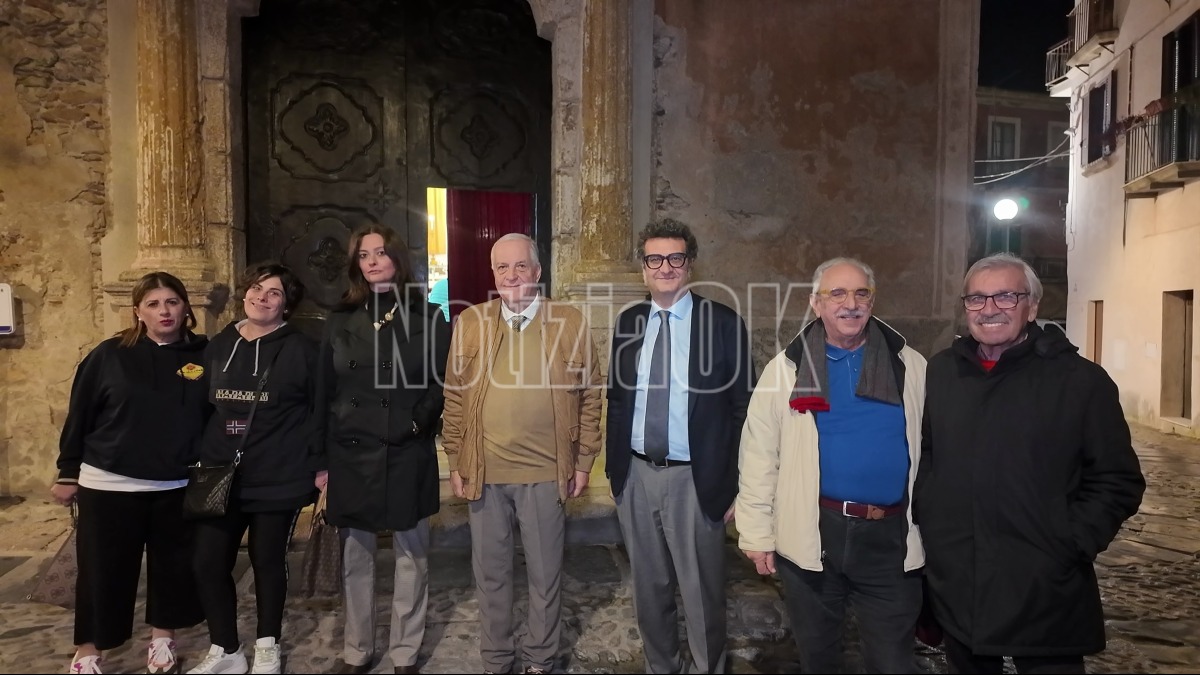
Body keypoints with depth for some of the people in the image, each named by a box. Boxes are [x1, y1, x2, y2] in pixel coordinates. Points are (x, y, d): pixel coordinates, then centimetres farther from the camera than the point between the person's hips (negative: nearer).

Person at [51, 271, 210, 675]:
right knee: (104, 571, 7)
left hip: (177, 487, 1)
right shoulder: (110, 355, -4)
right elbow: (79, 415, 1)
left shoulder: (204, 354, -1)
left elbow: (216, 415, 4)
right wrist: (67, 473, 2)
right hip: (110, 486, -1)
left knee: (173, 566, 11)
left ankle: (162, 641, 30)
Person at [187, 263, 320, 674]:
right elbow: (203, 406, 16)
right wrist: (198, 457, 15)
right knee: (208, 563, 4)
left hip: (278, 480, -4)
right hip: (220, 477, 4)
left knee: (268, 564, 10)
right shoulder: (218, 346, 8)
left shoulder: (301, 349, -7)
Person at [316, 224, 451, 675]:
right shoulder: (341, 321, 8)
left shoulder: (427, 318, 2)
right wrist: (321, 459, 2)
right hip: (350, 456, 2)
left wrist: (417, 422, -14)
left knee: (411, 556, 7)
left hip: (407, 456, -2)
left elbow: (443, 383, 0)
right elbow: (324, 394, 6)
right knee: (355, 557, 12)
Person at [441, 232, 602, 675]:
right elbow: (454, 396, 6)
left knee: (545, 572, 12)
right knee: (490, 572, 15)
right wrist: (456, 462, 4)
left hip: (546, 472, -1)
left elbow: (590, 395, 1)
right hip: (484, 472, 2)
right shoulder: (469, 322, 3)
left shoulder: (570, 323, -2)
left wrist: (583, 461, 0)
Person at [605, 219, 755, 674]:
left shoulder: (724, 323, -7)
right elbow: (616, 401, 10)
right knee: (649, 589, 19)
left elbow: (742, 409, -5)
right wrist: (614, 470, 7)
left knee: (702, 594, 10)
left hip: (695, 481, -4)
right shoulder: (628, 322, 5)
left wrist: (738, 485, -7)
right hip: (636, 476, 4)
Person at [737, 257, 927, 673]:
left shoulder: (911, 366, 2)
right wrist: (757, 533, -2)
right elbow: (760, 455, -1)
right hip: (810, 534, 0)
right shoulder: (787, 368, -1)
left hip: (891, 537, 0)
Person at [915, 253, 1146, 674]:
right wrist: (926, 522, 4)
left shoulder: (1080, 380, -6)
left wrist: (1070, 546, -12)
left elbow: (1117, 480, -5)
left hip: (1044, 595, -3)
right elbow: (920, 456, 14)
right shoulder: (939, 372, 5)